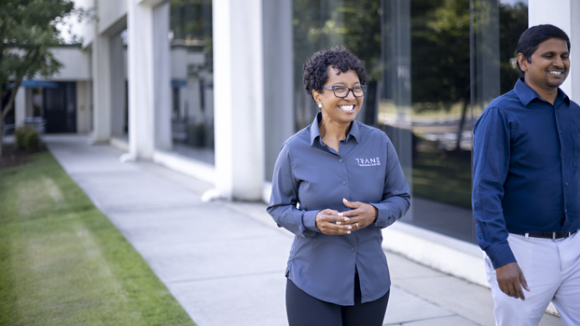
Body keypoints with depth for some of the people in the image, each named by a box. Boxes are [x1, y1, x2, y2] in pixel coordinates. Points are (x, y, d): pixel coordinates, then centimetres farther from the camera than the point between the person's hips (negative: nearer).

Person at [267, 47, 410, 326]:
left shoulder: (379, 143, 0)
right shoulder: (294, 149, -5)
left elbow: (400, 197, 7)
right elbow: (279, 207, 2)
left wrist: (374, 213, -14)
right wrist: (313, 221, -18)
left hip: (370, 281, 3)